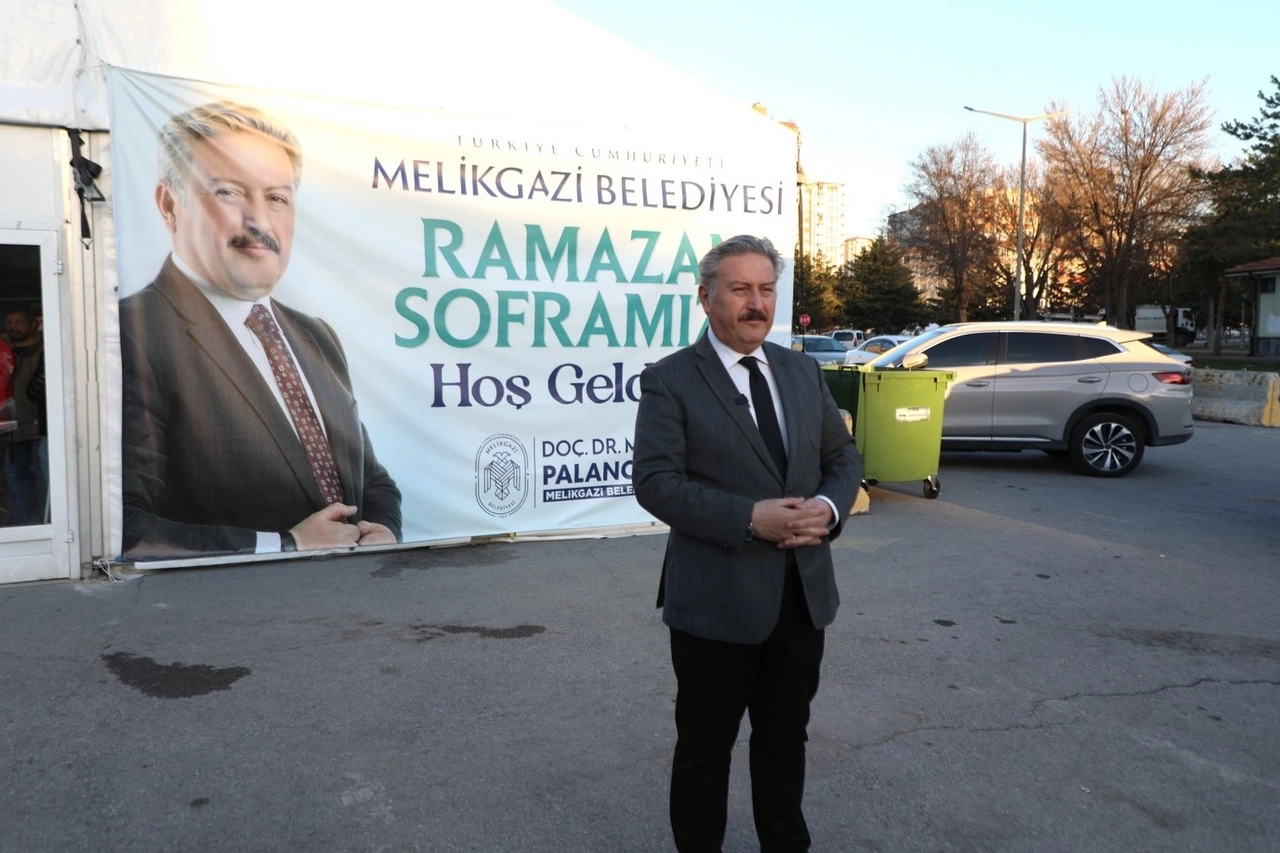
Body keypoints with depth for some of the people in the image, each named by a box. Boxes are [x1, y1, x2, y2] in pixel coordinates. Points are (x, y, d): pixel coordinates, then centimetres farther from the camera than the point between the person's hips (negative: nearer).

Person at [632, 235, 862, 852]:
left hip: (803, 592, 5)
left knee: (786, 737, 21)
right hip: (717, 598, -5)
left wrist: (829, 507, -10)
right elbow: (655, 480, -16)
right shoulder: (669, 380, -8)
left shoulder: (802, 371, 9)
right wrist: (751, 518, -24)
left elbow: (843, 457, 12)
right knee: (705, 746, 12)